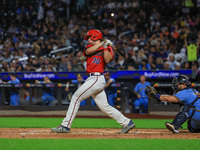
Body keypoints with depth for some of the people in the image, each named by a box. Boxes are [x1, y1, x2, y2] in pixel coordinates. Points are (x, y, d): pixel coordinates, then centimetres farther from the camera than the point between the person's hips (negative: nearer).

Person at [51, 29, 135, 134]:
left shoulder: (107, 49, 2)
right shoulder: (90, 47, 21)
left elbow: (107, 59, -15)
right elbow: (88, 51, -2)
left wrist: (105, 47, -18)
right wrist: (102, 44, -7)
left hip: (97, 79, -7)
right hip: (92, 79, 7)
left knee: (76, 98, -10)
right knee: (104, 106, 5)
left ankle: (65, 126, -10)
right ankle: (127, 123, 9)